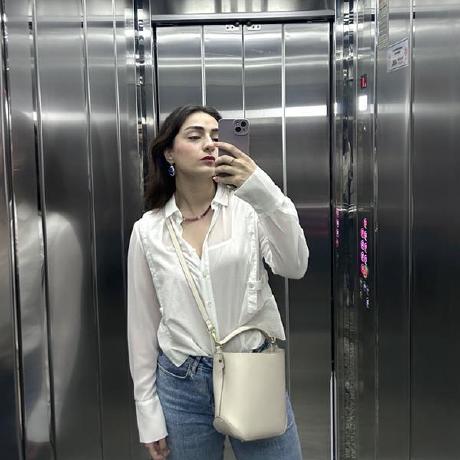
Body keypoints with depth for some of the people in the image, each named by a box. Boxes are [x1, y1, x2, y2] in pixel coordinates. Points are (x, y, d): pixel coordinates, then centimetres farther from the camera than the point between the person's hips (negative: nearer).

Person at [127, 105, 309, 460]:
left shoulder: (249, 207, -5)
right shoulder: (148, 230, -2)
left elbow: (294, 268, -21)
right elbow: (142, 324, 3)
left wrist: (265, 192, -34)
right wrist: (148, 412, 4)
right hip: (182, 385, 1)